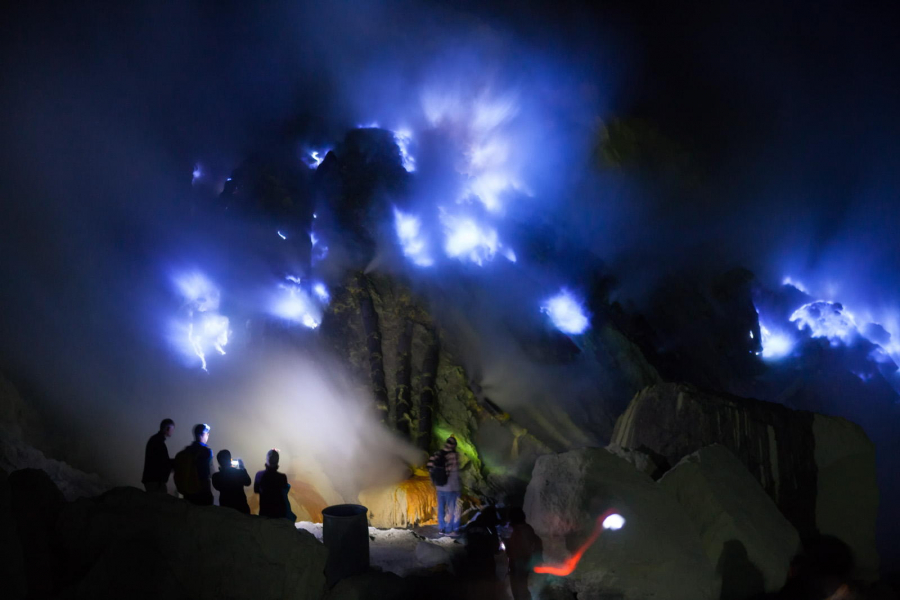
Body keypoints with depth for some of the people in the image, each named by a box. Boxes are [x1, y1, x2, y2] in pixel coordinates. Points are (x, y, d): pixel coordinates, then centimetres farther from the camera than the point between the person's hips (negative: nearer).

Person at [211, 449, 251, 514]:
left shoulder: (216, 476, -16)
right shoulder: (240, 472, -16)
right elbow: (247, 483, 6)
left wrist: (221, 470, 6)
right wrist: (242, 468, 12)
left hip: (225, 507, 1)